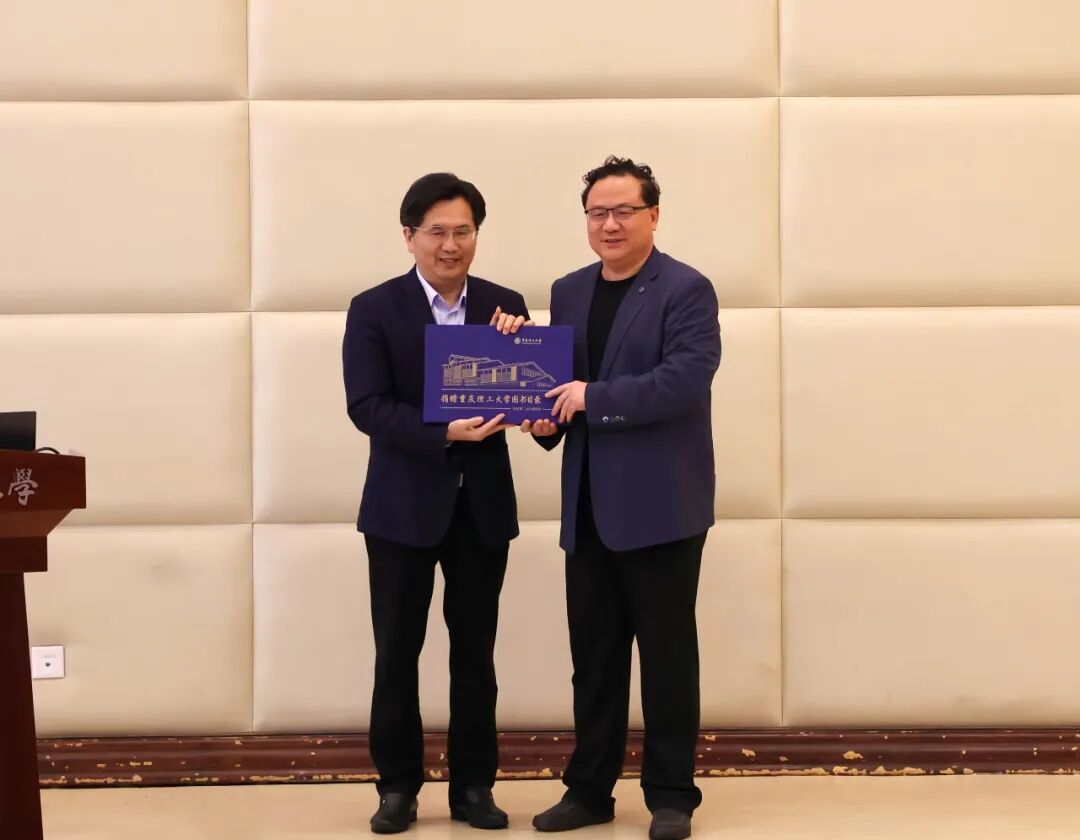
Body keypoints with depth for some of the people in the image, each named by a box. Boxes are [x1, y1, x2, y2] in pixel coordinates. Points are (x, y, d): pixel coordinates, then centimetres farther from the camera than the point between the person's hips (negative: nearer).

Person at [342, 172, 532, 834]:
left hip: (483, 505, 2)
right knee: (397, 652, 6)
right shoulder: (374, 310, -4)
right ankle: (399, 785, 18)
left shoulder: (505, 307, 4)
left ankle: (474, 784, 19)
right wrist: (444, 433, -24)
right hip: (404, 505, -2)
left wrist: (518, 351, -17)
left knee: (475, 651, 9)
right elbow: (367, 407, -13)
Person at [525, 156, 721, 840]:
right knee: (593, 652, 11)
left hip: (661, 504, -6)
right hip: (589, 506, 6)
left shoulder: (686, 290, -6)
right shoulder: (568, 292, 14)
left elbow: (685, 379, -19)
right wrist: (547, 420, -5)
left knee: (667, 651, 2)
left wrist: (594, 397, -21)